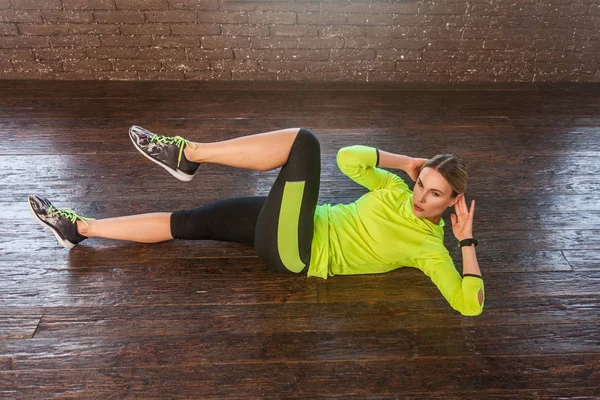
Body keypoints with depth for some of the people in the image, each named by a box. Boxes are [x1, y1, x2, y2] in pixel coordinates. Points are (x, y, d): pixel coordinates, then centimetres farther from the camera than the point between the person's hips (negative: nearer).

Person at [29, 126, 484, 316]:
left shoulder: (430, 249, -3)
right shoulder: (398, 191, 11)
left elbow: (471, 304, -13)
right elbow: (348, 158, 2)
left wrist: (468, 241, -15)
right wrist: (408, 162, 2)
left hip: (297, 253, -6)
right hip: (294, 228, 7)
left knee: (304, 142, -24)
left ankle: (187, 153, -15)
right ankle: (83, 227, 9)